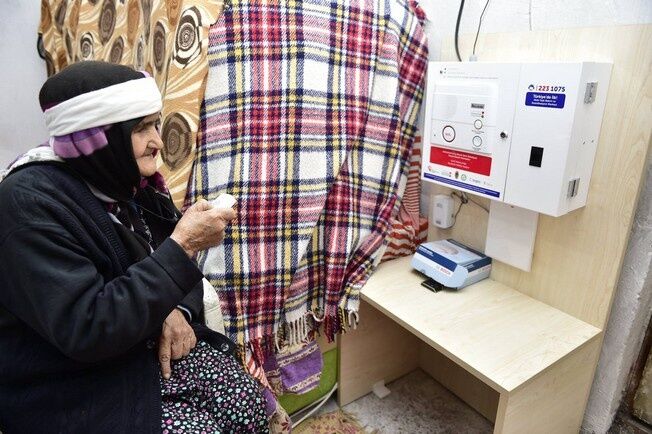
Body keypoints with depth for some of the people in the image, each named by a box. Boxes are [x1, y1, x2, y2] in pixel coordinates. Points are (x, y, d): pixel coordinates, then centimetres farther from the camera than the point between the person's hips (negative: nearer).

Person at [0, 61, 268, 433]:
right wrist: (182, 246, -31)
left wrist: (179, 309, -13)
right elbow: (85, 331, -30)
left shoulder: (130, 181, 0)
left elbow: (162, 263, 9)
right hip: (73, 385, -5)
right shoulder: (30, 202, -22)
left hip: (149, 343, 6)